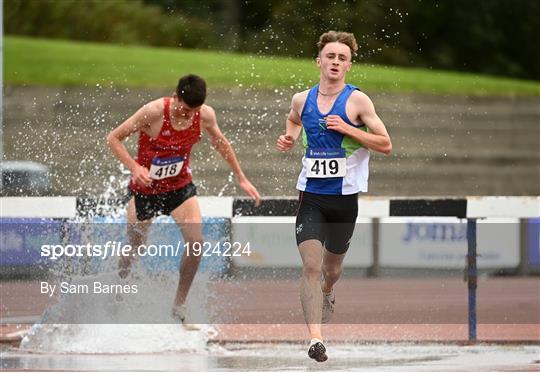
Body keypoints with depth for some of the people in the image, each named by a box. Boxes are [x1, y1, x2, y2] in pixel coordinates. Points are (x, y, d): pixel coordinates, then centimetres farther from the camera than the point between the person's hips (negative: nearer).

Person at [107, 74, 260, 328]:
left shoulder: (205, 115, -13)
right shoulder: (154, 112, -26)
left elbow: (220, 143, 9)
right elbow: (113, 138, -19)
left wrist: (241, 178, 15)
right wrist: (134, 167, -33)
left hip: (180, 186, 3)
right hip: (145, 189, -3)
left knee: (196, 243, -17)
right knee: (133, 250, 8)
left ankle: (179, 305, -1)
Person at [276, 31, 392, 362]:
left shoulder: (357, 101, -7)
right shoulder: (302, 100, 4)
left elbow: (386, 145, -8)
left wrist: (348, 129, -19)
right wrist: (288, 139, 6)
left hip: (345, 197, -1)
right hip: (311, 195, 1)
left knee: (332, 266, 17)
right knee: (311, 265, -15)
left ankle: (327, 294, 54)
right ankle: (316, 338, -21)